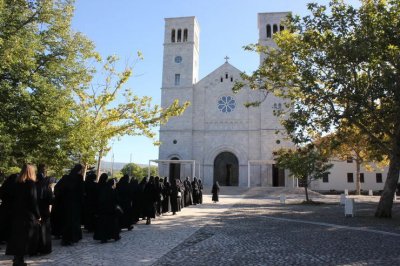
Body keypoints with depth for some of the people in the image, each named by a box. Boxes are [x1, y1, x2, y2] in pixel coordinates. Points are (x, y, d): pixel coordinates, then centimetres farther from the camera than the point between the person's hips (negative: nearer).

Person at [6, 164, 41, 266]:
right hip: (27, 215, -7)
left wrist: (15, 211, 18)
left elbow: (14, 199, 12)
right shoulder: (31, 183, -13)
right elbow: (33, 201, -15)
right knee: (24, 238, 2)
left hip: (16, 214, 7)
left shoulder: (17, 183, 7)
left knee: (17, 237, 13)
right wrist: (38, 215, -9)